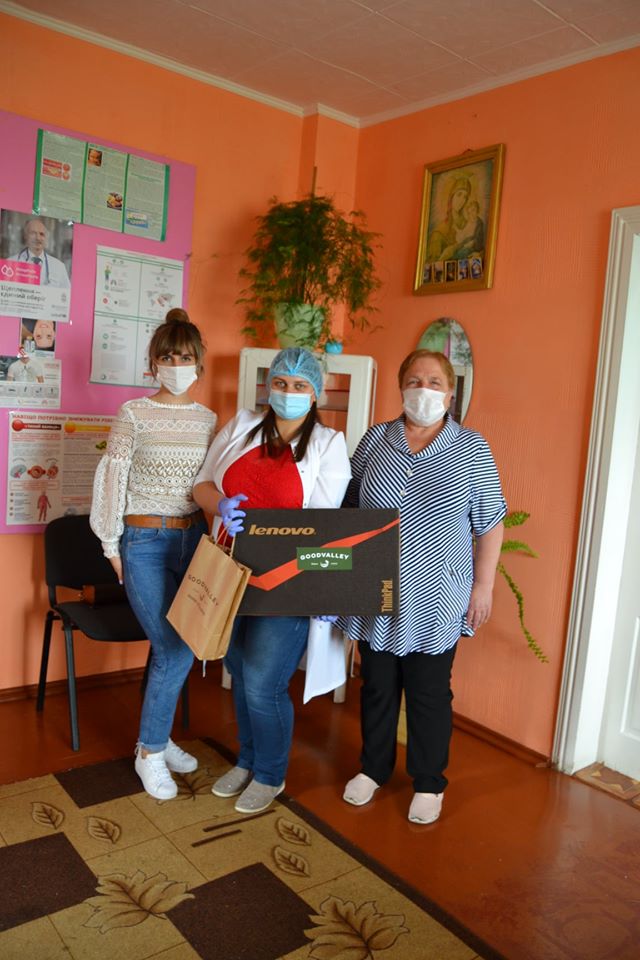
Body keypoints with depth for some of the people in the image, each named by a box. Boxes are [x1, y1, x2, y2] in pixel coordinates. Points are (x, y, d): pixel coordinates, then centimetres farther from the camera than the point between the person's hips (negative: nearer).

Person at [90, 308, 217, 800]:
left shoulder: (208, 419, 8)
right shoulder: (134, 414, -5)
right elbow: (113, 481, -4)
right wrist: (112, 545, -3)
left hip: (193, 539, 4)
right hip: (145, 541, -4)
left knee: (177, 649, 9)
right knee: (176, 651, -7)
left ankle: (157, 737, 31)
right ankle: (150, 752, 15)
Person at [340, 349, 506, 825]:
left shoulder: (471, 448, -2)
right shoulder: (376, 439, 4)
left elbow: (491, 522, 0)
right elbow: (348, 507, 10)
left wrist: (484, 584, -3)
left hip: (435, 600, -2)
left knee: (429, 693, 10)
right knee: (377, 686, 16)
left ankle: (429, 783, 31)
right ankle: (374, 768, 37)